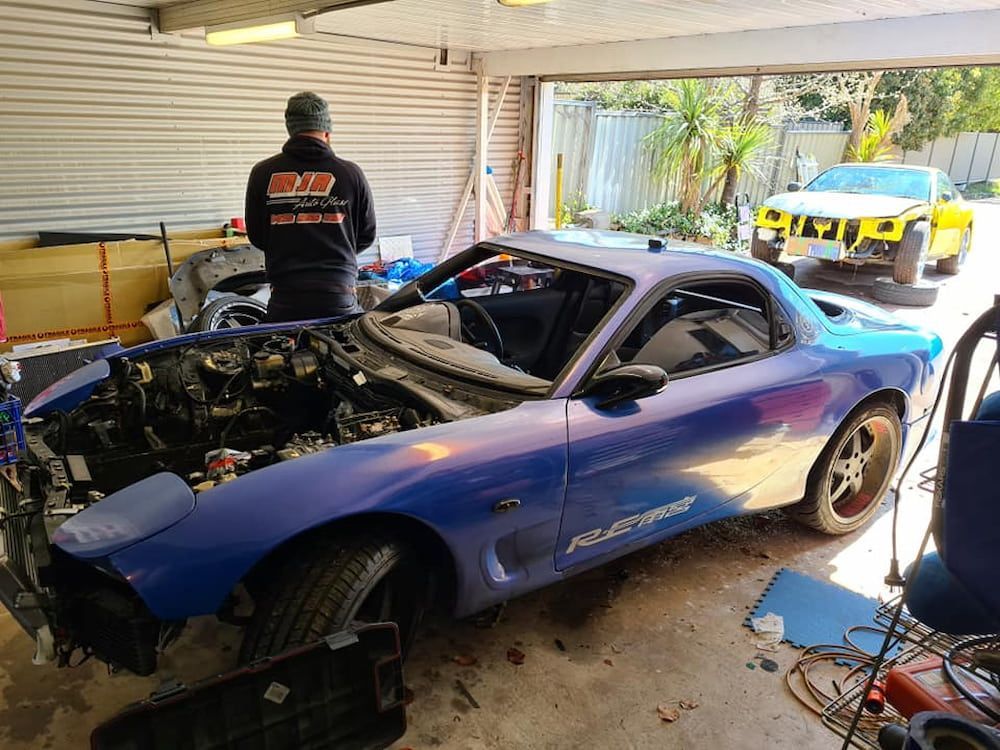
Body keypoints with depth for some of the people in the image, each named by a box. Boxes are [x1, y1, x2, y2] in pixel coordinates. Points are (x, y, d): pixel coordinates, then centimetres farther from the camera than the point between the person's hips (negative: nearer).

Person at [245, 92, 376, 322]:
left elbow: (256, 236, 9)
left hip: (285, 296, 0)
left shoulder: (262, 173, 0)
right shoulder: (350, 173, -1)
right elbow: (367, 236, 8)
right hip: (339, 295, 0)